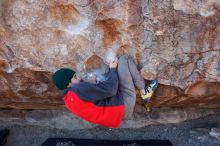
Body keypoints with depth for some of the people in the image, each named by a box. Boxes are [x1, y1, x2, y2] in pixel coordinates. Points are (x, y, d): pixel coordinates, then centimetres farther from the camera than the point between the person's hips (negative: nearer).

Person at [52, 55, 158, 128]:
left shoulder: (69, 98, 4)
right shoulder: (79, 89, -27)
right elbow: (110, 89, -25)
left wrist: (90, 85, 3)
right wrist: (113, 69, -9)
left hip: (118, 104, 9)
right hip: (123, 105, -9)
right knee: (124, 60, -4)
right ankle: (144, 91, 8)